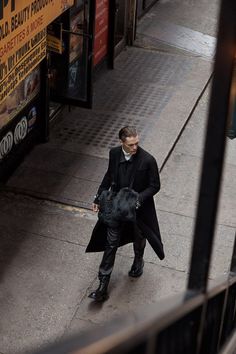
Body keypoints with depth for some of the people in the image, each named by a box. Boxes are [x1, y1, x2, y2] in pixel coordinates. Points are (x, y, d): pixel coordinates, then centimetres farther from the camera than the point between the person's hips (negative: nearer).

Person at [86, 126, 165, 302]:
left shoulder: (148, 160, -24)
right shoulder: (114, 154, -11)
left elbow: (155, 186, -14)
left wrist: (138, 199, -27)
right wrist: (99, 197, 4)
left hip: (138, 209, -2)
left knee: (138, 239, 24)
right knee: (111, 244, 4)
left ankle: (138, 261, 58)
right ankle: (103, 286, 11)